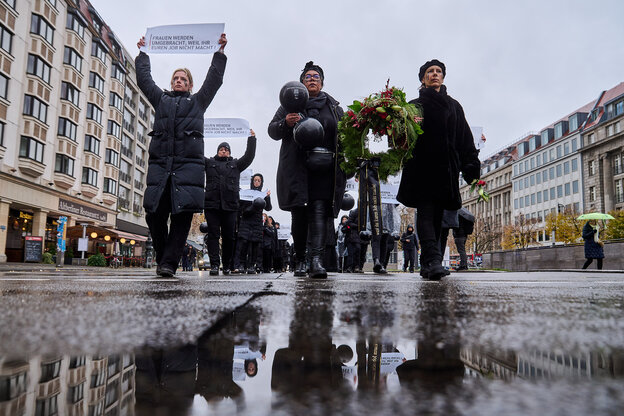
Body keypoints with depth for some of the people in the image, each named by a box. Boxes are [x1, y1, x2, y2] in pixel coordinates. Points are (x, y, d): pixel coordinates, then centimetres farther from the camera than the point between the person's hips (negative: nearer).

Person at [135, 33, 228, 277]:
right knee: (154, 214, -6)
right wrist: (143, 53, 38)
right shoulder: (160, 99, 28)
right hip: (159, 162, 2)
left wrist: (220, 51, 22)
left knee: (182, 214, -12)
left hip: (188, 163, -2)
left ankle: (169, 263, -10)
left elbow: (214, 79, 20)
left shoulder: (198, 101, 23)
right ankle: (163, 257, 9)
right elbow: (144, 79, 31)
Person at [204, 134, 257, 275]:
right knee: (213, 235, -5)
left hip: (230, 206, 1)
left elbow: (249, 157, 12)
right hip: (211, 205, -1)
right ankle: (214, 265, -7)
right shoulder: (209, 162, 18)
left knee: (229, 237, 2)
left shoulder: (236, 164, 21)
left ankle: (227, 265, 11)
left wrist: (251, 139, 7)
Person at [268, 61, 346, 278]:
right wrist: (285, 123, -11)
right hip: (296, 169, 0)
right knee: (299, 214, -2)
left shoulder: (333, 107, 19)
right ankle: (300, 260, 10)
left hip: (324, 169, 0)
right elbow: (272, 130, 11)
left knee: (319, 211, -13)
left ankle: (316, 259, -21)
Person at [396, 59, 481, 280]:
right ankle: (433, 260, -26)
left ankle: (426, 263, 9)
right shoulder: (415, 105, 13)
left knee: (437, 216, 3)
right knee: (426, 212, -16)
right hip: (421, 168, -4)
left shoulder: (454, 106, 23)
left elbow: (465, 138, 17)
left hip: (446, 169, 4)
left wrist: (471, 167, 7)